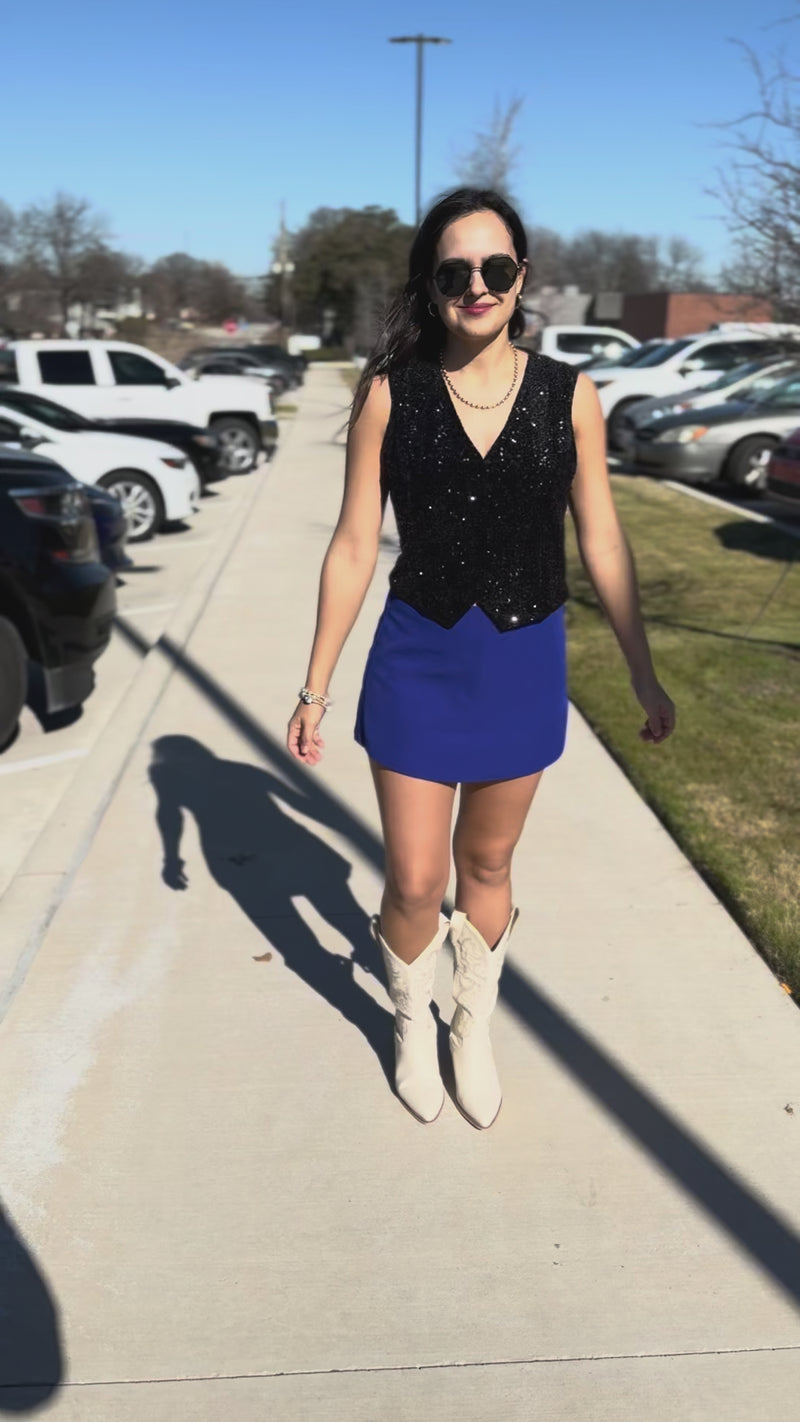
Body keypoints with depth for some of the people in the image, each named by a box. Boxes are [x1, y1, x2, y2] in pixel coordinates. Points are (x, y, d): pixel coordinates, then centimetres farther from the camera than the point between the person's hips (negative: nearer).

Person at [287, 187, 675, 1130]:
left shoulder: (568, 397, -4)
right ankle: (412, 1025, 37)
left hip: (525, 662, 1)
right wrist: (316, 687, -2)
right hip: (418, 658, -1)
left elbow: (602, 543, 3)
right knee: (414, 885, 4)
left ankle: (476, 1029, 42)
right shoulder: (390, 394, -6)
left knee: (487, 866, 17)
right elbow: (354, 545, -4)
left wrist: (643, 673, 6)